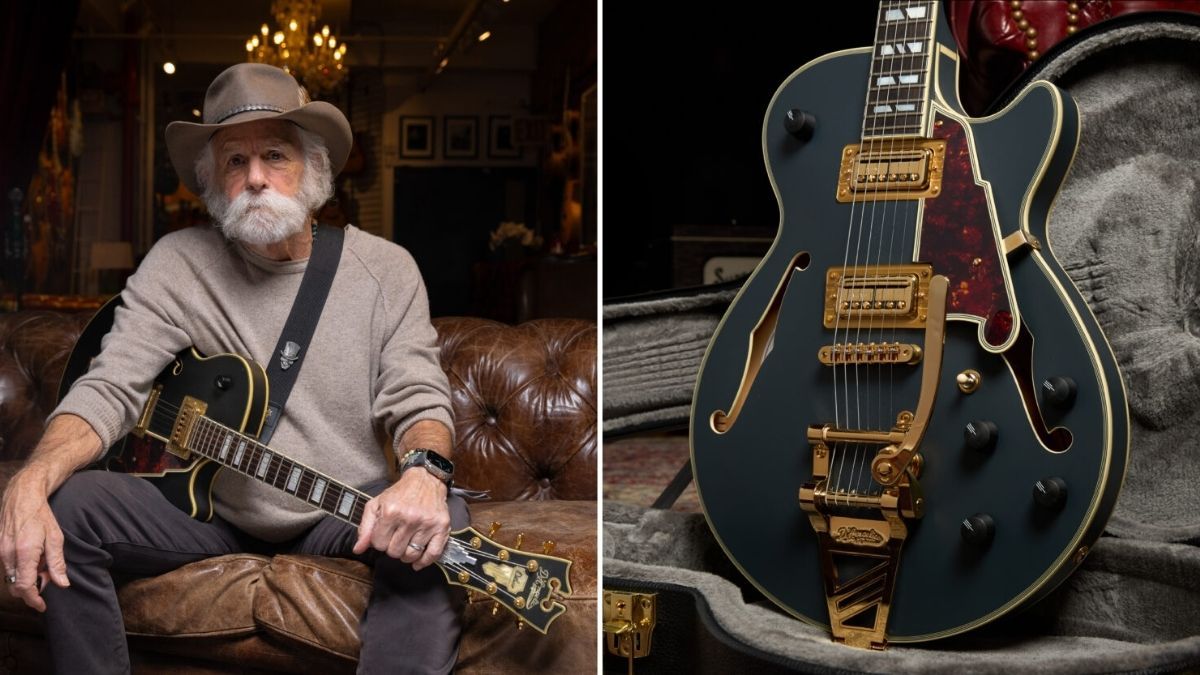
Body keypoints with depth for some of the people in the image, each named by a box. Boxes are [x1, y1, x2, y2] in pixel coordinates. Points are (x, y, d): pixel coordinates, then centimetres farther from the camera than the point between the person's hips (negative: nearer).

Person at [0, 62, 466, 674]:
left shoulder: (385, 269, -2)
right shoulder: (178, 265, -3)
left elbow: (418, 397, -8)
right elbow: (109, 389, -10)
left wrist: (424, 471, -35)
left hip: (341, 515, 0)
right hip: (210, 507, 1)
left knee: (441, 521, -32)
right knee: (66, 508, -23)